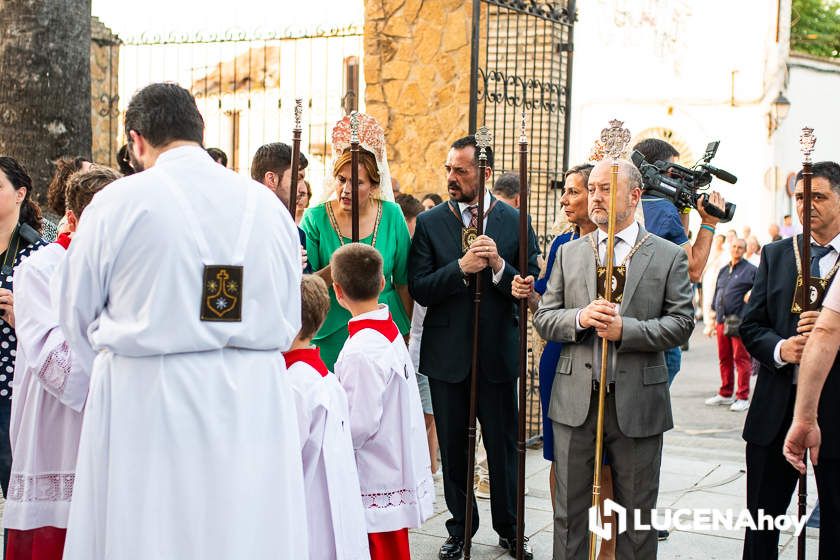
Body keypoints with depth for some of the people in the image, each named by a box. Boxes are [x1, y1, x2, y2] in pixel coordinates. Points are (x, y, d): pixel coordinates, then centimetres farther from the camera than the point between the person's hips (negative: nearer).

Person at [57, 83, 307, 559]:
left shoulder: (117, 202, -4)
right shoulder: (269, 204, 6)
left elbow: (76, 315, 6)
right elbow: (288, 322, 12)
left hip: (147, 400, -3)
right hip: (255, 401, 3)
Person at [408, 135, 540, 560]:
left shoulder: (515, 222, 0)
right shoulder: (429, 223, 0)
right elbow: (419, 288, -7)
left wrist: (499, 265, -20)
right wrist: (462, 267, -20)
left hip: (497, 353, 0)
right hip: (447, 354, 1)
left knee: (503, 446, 8)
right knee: (453, 448, 12)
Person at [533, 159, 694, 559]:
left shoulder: (669, 256, 2)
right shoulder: (569, 253, 9)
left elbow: (682, 324, -4)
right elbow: (543, 318, 6)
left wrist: (625, 330, -17)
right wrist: (580, 318, -14)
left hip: (637, 402, -2)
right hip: (576, 400, 2)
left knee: (636, 513, 9)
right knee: (569, 510, 9)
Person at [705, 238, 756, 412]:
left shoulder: (750, 270, 0)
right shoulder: (723, 271, 18)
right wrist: (713, 317, 19)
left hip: (740, 321, -6)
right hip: (722, 320, 6)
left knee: (741, 358, -4)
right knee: (724, 358, 11)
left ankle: (743, 397, 1)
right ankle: (726, 394, 22)